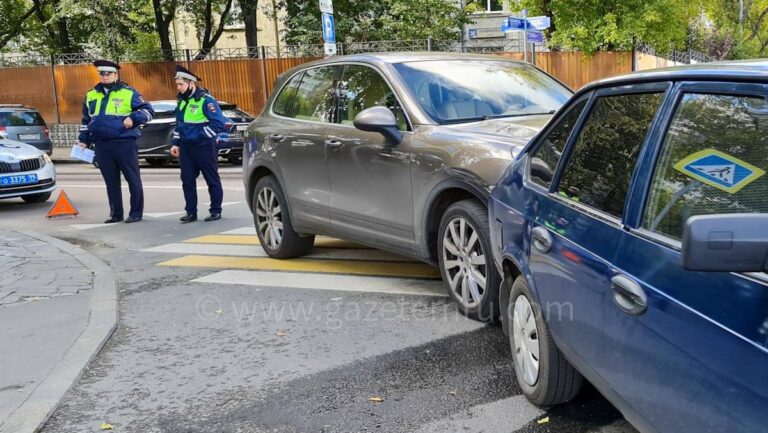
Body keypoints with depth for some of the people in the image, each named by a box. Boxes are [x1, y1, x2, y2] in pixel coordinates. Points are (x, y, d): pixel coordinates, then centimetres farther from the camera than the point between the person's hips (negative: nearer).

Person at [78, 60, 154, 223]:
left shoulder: (128, 93, 1)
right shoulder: (91, 95, 16)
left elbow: (148, 110, -1)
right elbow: (86, 120, 27)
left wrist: (133, 118, -16)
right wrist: (84, 140, 23)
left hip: (125, 144, -5)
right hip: (102, 146, 5)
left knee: (133, 179, -1)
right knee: (111, 182, 10)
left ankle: (136, 212, 8)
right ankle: (116, 213, 18)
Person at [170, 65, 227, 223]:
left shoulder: (206, 100, -12)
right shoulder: (181, 102, 12)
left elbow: (219, 123, -17)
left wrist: (200, 135, -18)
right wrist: (175, 143, 14)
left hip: (204, 147, -7)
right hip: (186, 148, 7)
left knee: (212, 180, 3)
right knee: (187, 180, 8)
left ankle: (216, 211, 12)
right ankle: (191, 212, 16)